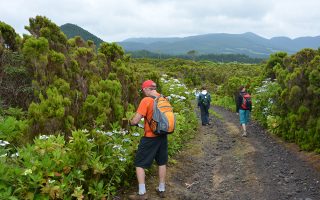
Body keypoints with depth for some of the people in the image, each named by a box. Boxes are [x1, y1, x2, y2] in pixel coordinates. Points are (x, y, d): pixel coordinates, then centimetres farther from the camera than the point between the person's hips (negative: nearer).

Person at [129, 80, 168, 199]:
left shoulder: (146, 100, -16)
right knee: (162, 163, 18)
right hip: (163, 136, 7)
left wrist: (130, 122, 4)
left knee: (139, 164, 5)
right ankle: (161, 190, 28)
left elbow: (135, 121, -17)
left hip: (150, 137, -6)